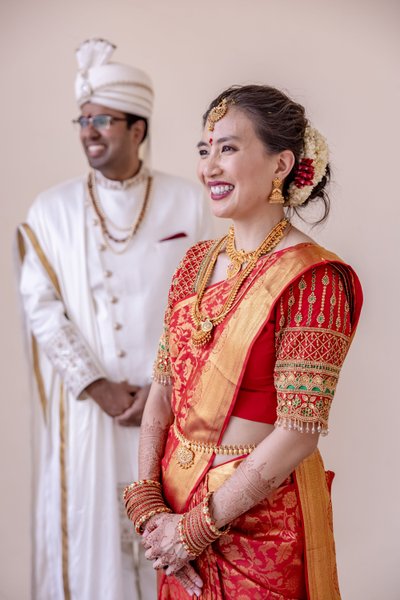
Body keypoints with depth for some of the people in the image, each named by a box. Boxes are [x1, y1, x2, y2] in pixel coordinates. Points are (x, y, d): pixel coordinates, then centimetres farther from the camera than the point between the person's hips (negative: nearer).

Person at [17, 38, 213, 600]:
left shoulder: (187, 202, 0)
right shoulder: (52, 210, 3)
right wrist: (97, 387, -10)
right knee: (88, 528, 8)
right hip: (83, 407, 1)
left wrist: (161, 384, -10)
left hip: (167, 405, 0)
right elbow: (41, 306, -3)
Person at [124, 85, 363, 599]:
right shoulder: (197, 262, 2)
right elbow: (163, 388, 2)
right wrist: (147, 503, -8)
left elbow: (299, 434, -20)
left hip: (260, 515, -6)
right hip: (176, 498, 6)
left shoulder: (313, 280, -18)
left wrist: (197, 528, -16)